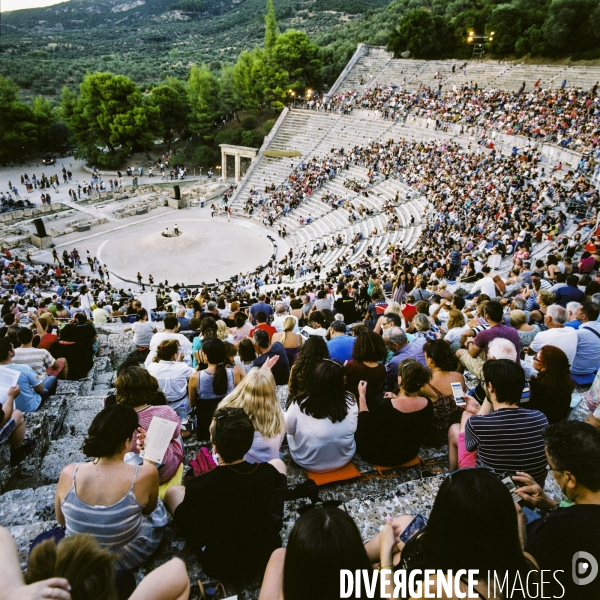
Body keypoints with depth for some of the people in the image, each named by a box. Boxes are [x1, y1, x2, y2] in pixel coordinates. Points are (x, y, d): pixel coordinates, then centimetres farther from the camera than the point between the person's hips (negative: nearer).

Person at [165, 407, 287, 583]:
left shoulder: (199, 486, -31)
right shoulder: (269, 472, -24)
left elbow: (187, 525, -10)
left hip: (220, 567, -1)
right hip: (267, 555, 2)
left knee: (173, 491, 11)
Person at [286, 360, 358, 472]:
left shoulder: (298, 405, -29)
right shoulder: (350, 402, -24)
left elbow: (289, 429, -9)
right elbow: (350, 430, -4)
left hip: (308, 463, -1)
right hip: (344, 460, 2)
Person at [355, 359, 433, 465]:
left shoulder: (386, 405, -35)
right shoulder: (427, 404, -19)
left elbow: (365, 425, -18)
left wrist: (362, 396, -11)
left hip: (382, 456, -5)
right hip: (410, 453, 5)